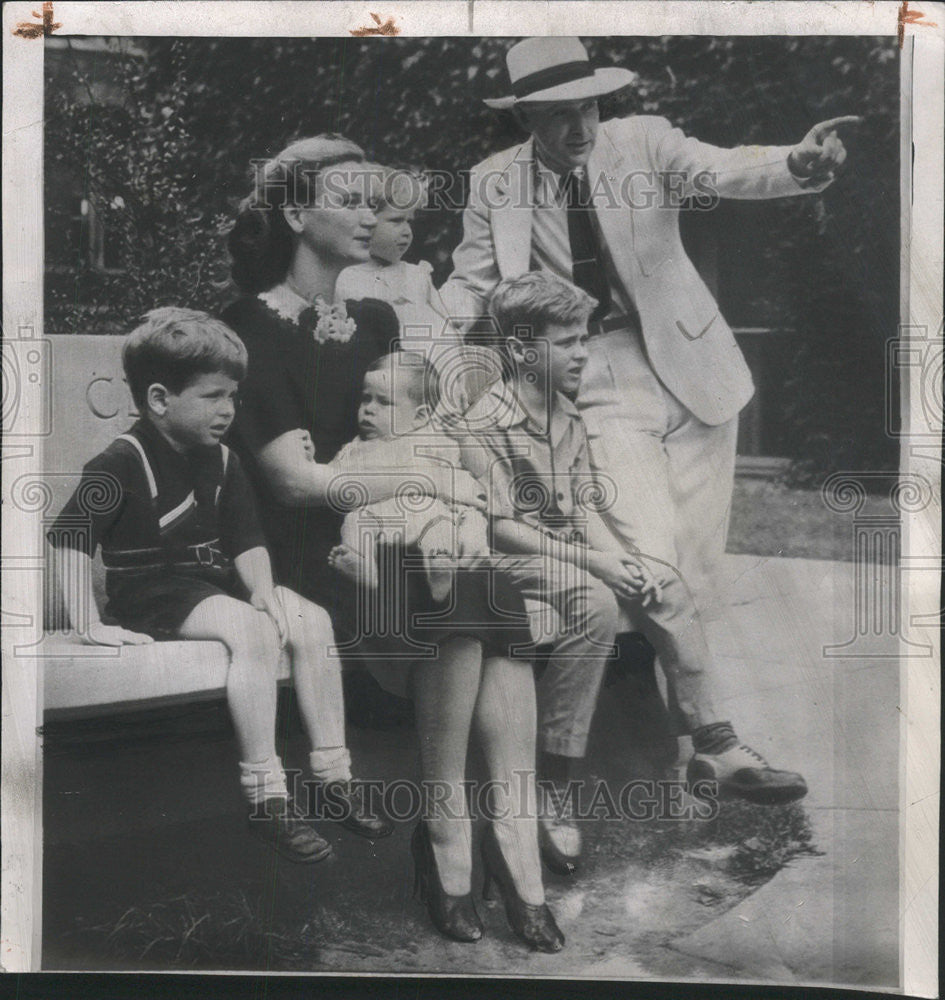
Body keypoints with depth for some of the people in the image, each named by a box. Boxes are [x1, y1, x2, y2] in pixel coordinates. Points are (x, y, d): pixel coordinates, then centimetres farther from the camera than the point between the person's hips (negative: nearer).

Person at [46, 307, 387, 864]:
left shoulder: (221, 461, 9)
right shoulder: (125, 462, -12)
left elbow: (247, 541, 8)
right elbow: (70, 539, -17)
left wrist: (263, 590, -12)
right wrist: (89, 625, -23)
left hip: (215, 580, 8)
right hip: (152, 591, -7)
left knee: (312, 621, -11)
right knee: (254, 631, -30)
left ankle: (334, 775, -4)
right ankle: (266, 797, -25)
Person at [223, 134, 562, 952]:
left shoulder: (375, 321, 21)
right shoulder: (253, 328, -2)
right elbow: (295, 477, -11)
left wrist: (452, 485, 1)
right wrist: (428, 478, -13)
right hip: (314, 550, -6)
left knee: (496, 608, -24)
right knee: (459, 588, -32)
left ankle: (516, 843, -25)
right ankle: (449, 832, -21)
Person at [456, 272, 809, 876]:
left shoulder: (569, 417, 13)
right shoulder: (483, 426, -13)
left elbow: (585, 509, 11)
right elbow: (500, 527, -18)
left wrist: (619, 558, -9)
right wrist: (590, 560, -22)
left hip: (573, 551, 8)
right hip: (513, 560, -8)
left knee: (665, 583, -10)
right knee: (595, 603, -32)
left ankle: (715, 747, -5)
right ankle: (554, 789, -27)